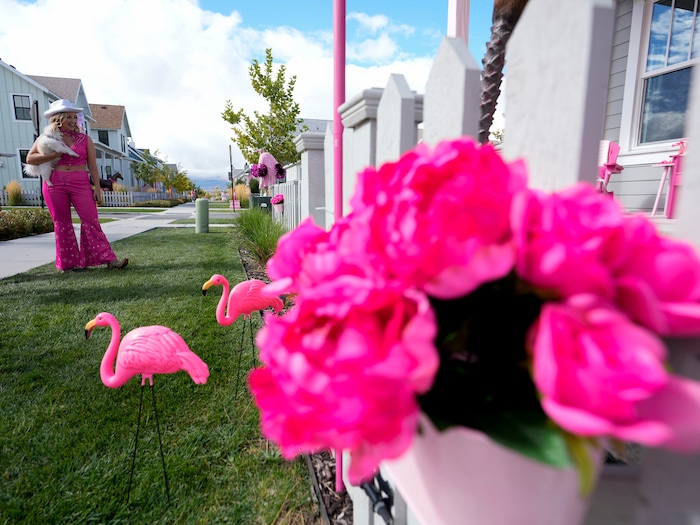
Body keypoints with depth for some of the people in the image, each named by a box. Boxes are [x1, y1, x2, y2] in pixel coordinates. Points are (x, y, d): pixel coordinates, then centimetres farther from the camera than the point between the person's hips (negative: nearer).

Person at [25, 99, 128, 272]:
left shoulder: (84, 139, 9)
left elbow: (92, 165, 7)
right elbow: (30, 158, 4)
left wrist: (97, 188, 1)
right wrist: (54, 154, -10)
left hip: (80, 183, -1)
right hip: (54, 184, 1)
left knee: (91, 220, -8)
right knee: (62, 223, 5)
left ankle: (109, 259, -10)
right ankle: (68, 263, 12)